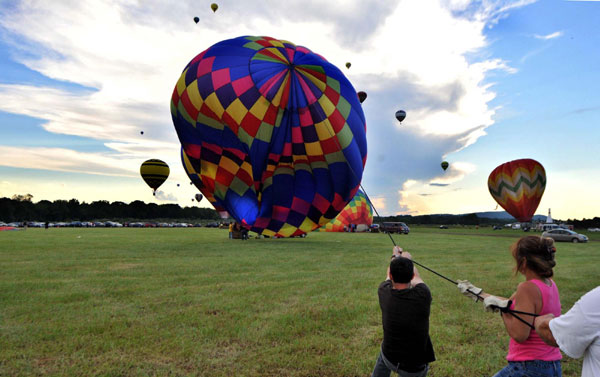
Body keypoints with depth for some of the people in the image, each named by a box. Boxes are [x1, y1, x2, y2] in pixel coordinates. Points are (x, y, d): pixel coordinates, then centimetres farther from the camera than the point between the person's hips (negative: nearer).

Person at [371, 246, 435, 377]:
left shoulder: (384, 292, -18)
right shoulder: (423, 295, -24)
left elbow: (390, 275, 7)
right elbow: (416, 276, 0)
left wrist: (395, 255, 25)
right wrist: (408, 259, 19)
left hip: (389, 357, 2)